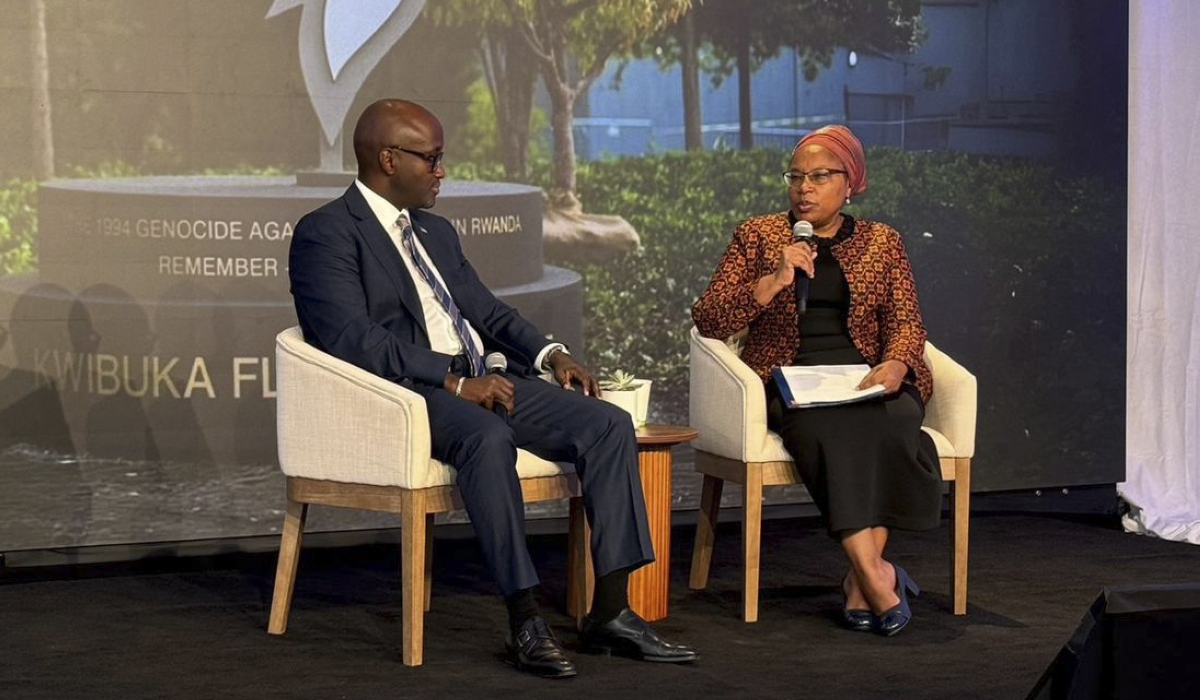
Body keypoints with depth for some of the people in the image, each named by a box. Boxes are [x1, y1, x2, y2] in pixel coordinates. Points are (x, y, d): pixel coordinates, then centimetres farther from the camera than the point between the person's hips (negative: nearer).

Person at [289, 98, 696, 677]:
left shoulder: (436, 232, 24)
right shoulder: (325, 234, -3)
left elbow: (489, 313, 27)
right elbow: (350, 338, -16)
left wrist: (550, 354, 6)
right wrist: (452, 380, -21)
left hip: (481, 384, 8)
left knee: (608, 423, -13)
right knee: (487, 436, -39)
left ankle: (610, 612, -15)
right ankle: (525, 623, -36)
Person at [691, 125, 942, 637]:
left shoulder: (881, 242, 19)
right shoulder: (757, 236, 14)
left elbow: (905, 320, 8)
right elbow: (707, 319, 4)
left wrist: (896, 363, -15)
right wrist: (775, 281, -9)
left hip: (867, 379, 2)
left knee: (893, 421, -34)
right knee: (831, 428, -37)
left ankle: (860, 583, -32)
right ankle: (877, 576, -43)